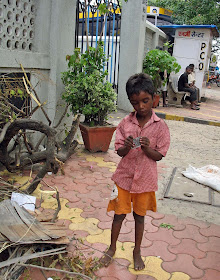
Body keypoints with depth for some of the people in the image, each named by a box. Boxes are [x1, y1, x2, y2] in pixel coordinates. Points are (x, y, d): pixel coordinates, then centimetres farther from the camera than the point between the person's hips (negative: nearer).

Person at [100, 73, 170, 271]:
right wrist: (127, 147, -25)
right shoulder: (125, 123, -7)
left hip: (145, 179, -1)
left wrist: (146, 148, -26)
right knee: (119, 214, 12)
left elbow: (159, 156, -7)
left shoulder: (160, 126, -10)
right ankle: (112, 248, 35)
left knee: (139, 216, 16)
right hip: (124, 176, 1)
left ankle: (137, 251, 37)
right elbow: (119, 152, -3)